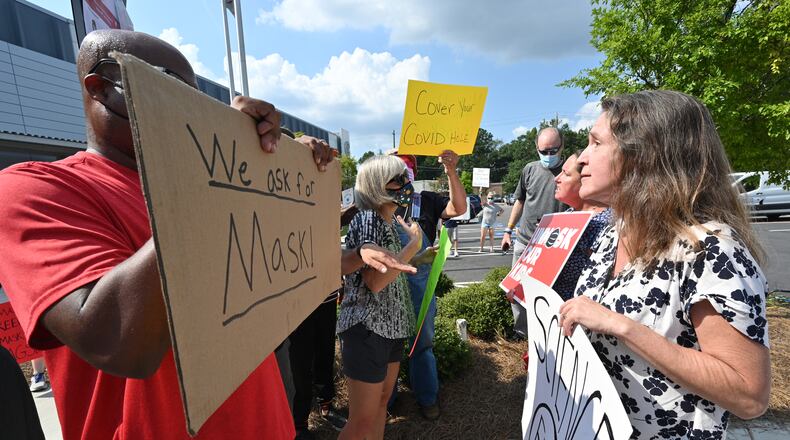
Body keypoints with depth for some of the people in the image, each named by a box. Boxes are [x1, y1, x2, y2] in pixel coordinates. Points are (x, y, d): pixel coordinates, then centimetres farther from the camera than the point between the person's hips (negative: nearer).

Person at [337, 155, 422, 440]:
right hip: (367, 328, -9)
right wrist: (414, 244, -19)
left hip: (391, 325, 9)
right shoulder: (367, 220, -18)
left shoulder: (390, 220, 10)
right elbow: (375, 281, -26)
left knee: (382, 401, 22)